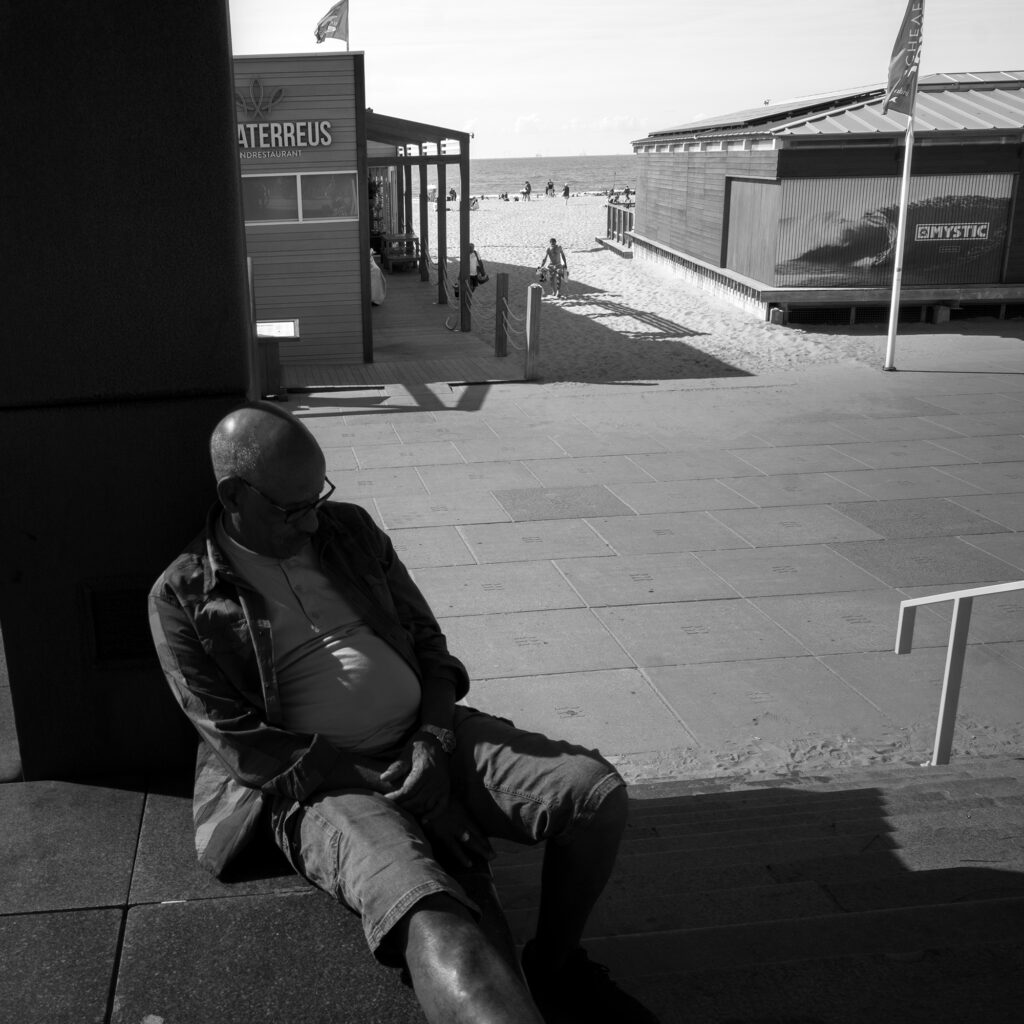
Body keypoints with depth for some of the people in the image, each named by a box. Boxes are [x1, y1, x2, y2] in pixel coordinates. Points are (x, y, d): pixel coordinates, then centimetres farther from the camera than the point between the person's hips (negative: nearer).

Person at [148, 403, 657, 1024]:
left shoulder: (351, 530, 12)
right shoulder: (182, 598, -2)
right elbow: (246, 748, -8)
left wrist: (432, 749, -4)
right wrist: (400, 789, -14)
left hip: (426, 744, 5)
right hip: (321, 786, -5)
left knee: (599, 792, -15)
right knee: (436, 928, -35)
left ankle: (556, 966, 9)